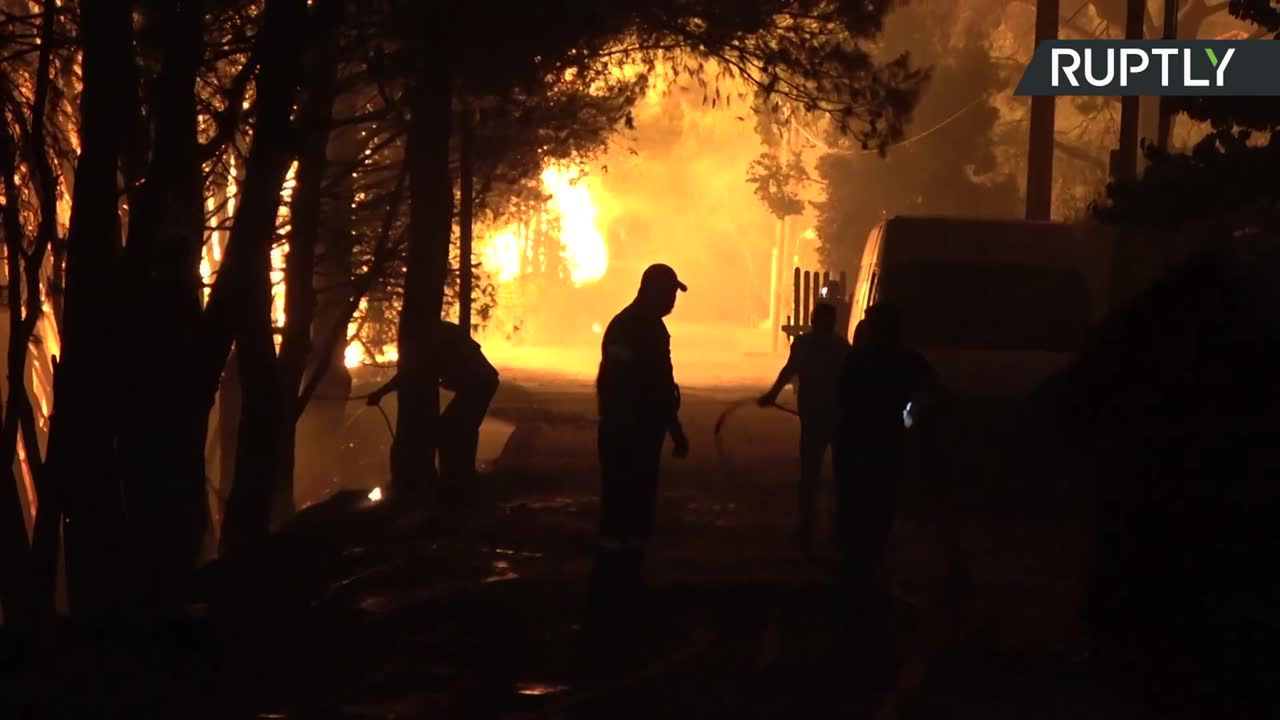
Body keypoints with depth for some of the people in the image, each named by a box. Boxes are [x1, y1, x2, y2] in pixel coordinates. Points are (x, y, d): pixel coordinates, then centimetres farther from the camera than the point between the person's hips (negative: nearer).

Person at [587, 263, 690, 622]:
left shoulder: (651, 328, 15)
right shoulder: (627, 328, -15)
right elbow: (616, 387, -23)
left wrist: (674, 429, 23)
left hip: (643, 439, 10)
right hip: (626, 440, -10)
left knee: (637, 514, 15)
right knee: (620, 516, -9)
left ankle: (626, 592, 23)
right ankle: (605, 598, -6)